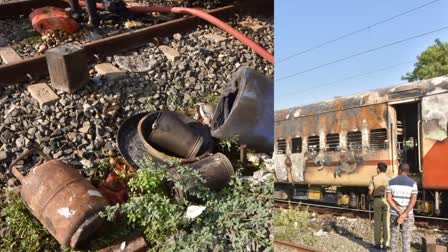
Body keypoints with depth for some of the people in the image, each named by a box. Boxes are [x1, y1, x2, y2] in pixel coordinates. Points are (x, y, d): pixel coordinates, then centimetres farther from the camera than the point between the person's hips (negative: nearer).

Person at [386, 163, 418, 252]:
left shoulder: (391, 182, -3)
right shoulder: (412, 183, -8)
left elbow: (388, 199, -11)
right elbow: (414, 200, -19)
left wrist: (399, 212, -15)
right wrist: (405, 214, -23)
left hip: (394, 213, 2)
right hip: (408, 215, -1)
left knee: (394, 237, 11)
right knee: (406, 238, 6)